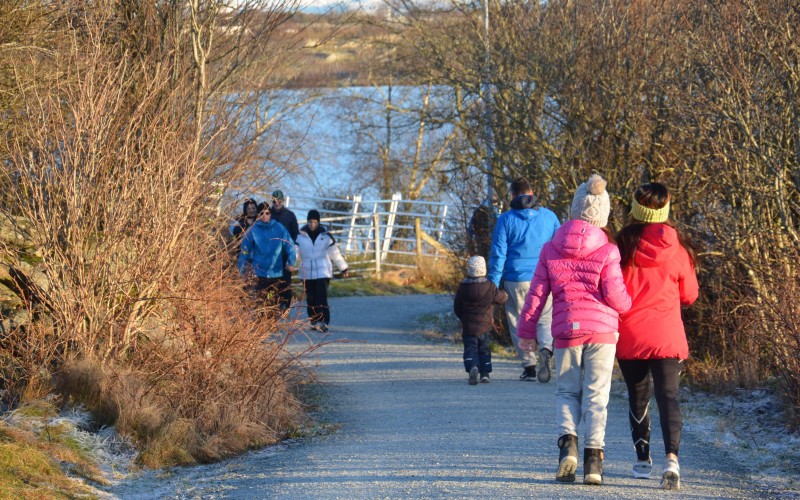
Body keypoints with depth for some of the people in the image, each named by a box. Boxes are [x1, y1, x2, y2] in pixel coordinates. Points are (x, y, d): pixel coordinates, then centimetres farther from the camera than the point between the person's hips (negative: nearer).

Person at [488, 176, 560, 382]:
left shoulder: (506, 219, -2)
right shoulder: (549, 216, 4)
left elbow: (498, 253, -5)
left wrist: (493, 282, -1)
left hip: (516, 280, -1)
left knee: (519, 323, 9)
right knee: (545, 318, 9)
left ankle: (529, 366, 6)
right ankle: (546, 348, -21)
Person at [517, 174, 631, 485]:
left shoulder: (551, 249, 3)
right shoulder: (607, 251, -5)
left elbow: (537, 292, 4)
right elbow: (615, 296, -7)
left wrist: (526, 329, 12)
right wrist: (628, 307, 16)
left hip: (565, 330, 2)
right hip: (602, 329, -2)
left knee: (567, 390, 13)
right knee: (596, 393, 2)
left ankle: (567, 440, -12)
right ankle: (593, 456, -5)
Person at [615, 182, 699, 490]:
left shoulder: (624, 245, -6)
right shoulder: (677, 248, -2)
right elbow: (690, 295, 8)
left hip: (630, 336, 0)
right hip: (668, 335, 0)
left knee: (638, 396, 16)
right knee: (668, 395, -5)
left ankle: (642, 459, 22)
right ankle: (671, 458, -25)